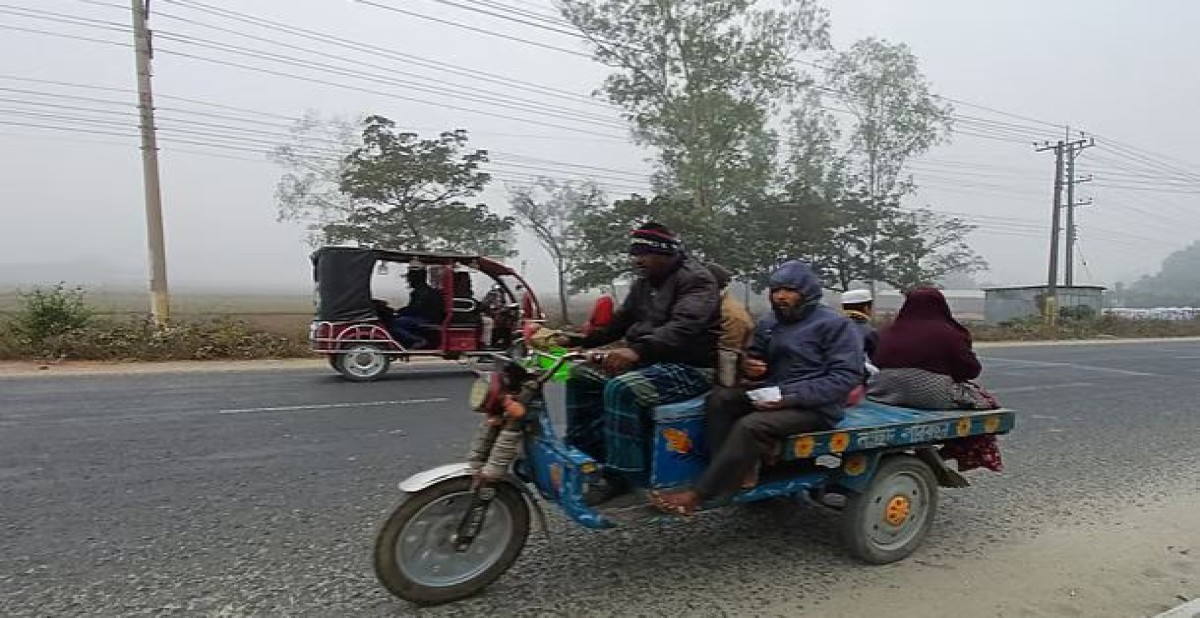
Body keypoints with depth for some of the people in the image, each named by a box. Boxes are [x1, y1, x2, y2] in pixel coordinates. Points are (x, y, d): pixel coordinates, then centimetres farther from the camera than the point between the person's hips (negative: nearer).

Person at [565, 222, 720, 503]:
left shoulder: (696, 279, -13)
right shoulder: (644, 283, 15)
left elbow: (684, 327, -30)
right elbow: (620, 321, 16)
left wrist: (637, 351, -45)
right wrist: (578, 339, 1)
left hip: (691, 367, -9)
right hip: (649, 360, 10)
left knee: (622, 389, -32)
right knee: (582, 376, 2)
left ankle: (618, 474, -19)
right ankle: (585, 455, 6)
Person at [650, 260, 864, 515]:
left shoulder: (835, 325, -9)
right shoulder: (768, 325, 11)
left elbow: (847, 377, -17)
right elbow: (757, 358, 25)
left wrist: (791, 397, -25)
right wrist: (751, 367, -3)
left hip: (815, 406, -7)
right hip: (774, 393, 7)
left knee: (750, 427, -30)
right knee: (719, 398, -15)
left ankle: (697, 495, -24)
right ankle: (733, 475, -21)